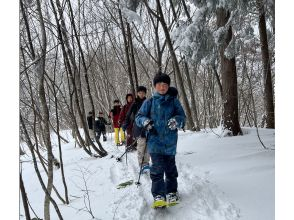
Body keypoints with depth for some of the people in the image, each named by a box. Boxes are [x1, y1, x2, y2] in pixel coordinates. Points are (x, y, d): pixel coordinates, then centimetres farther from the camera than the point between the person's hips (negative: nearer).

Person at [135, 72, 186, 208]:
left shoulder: (174, 101, 4)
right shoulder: (149, 102, 3)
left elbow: (182, 117, 2)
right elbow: (138, 117, 5)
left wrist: (177, 121, -20)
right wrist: (145, 121, -16)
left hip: (170, 141, 1)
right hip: (155, 141, -1)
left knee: (170, 168, 13)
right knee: (157, 168, -7)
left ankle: (171, 192, 30)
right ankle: (158, 195, 2)